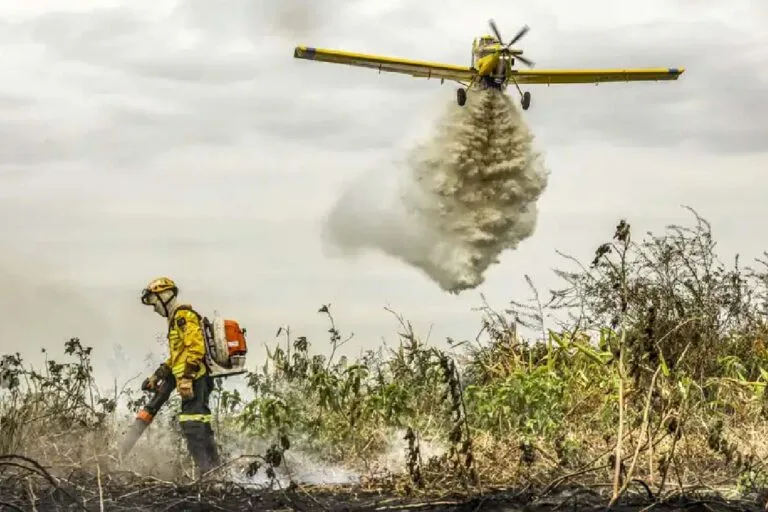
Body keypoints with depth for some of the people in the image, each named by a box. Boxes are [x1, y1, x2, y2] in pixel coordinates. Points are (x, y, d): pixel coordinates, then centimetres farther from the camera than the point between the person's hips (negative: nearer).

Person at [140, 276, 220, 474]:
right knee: (201, 425, 10)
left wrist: (186, 377, -25)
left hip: (194, 378, -11)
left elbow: (195, 347, -19)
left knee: (192, 424, -17)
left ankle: (207, 471, -23)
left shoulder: (184, 316, -7)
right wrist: (157, 375, 31)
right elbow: (176, 356, 33)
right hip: (197, 379, 11)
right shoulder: (176, 319, 26)